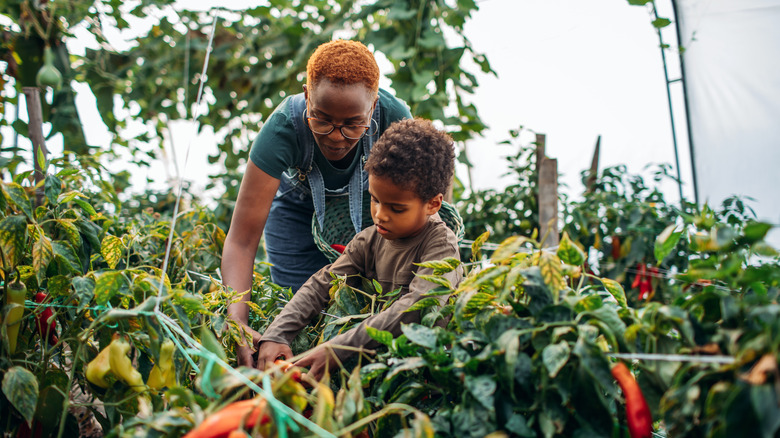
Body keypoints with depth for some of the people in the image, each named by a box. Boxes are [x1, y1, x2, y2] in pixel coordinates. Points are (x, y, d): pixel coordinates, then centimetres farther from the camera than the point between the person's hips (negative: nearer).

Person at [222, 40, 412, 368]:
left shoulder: (394, 117, -36)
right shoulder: (282, 129, -38)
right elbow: (241, 241, -39)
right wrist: (237, 324, -52)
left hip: (367, 201, 1)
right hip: (298, 203, -1)